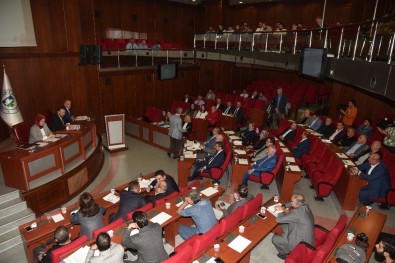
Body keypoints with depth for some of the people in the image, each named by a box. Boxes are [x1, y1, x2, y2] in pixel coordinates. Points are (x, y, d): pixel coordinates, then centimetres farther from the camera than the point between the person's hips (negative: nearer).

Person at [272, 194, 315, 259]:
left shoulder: (297, 212, -32)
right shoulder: (305, 206, -6)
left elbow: (278, 220, -24)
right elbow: (291, 204, 17)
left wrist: (281, 211, -5)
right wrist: (283, 207, 1)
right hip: (308, 238, 9)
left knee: (274, 239, -1)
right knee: (284, 224, 17)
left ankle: (285, 253, 25)